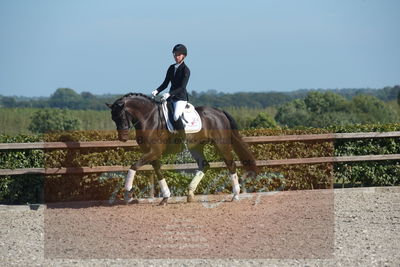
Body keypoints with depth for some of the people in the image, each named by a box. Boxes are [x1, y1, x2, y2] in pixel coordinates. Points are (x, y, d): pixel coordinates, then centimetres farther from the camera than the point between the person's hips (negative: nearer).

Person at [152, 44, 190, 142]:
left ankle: (183, 141, -26)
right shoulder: (171, 68, 12)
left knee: (176, 116, -31)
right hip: (171, 98, 8)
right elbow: (165, 83, 14)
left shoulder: (185, 70, -9)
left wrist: (169, 94, -27)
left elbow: (182, 87, -16)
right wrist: (157, 91, -5)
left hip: (181, 98, -8)